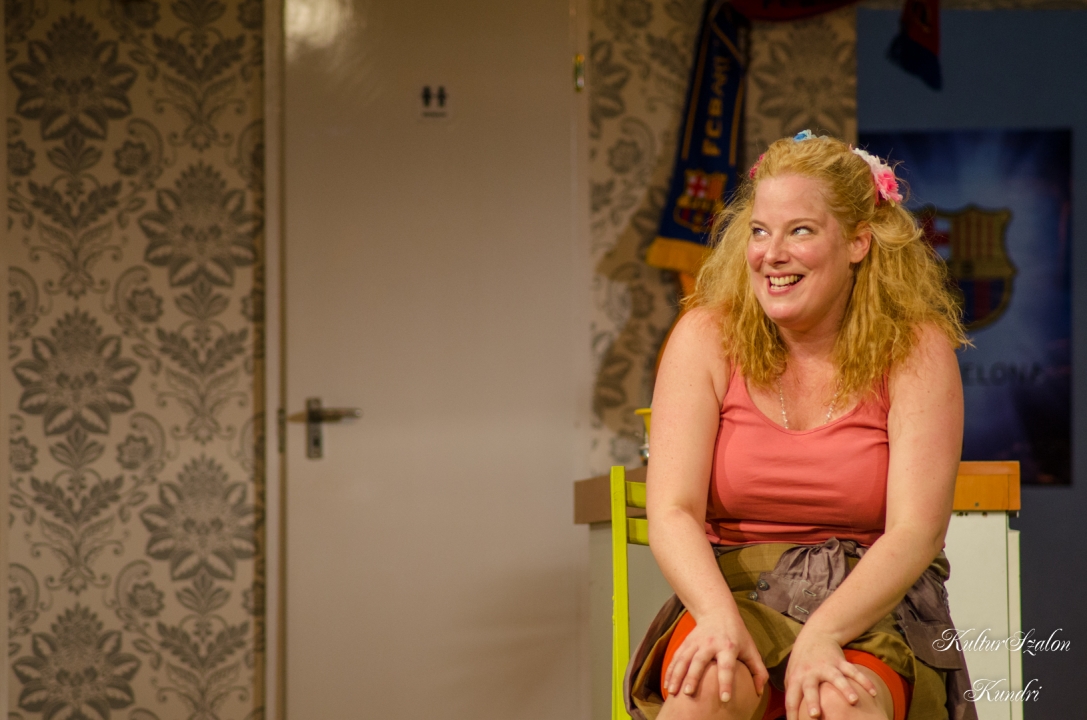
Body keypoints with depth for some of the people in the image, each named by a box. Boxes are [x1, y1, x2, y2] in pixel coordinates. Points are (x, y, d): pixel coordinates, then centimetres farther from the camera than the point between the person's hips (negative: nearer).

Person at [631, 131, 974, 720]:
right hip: (735, 591, 1)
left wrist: (822, 635, -28)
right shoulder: (706, 338, 0)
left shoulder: (915, 350, -4)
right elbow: (671, 512, -9)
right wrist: (719, 618, -28)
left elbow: (915, 530, -13)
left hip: (873, 606, -1)